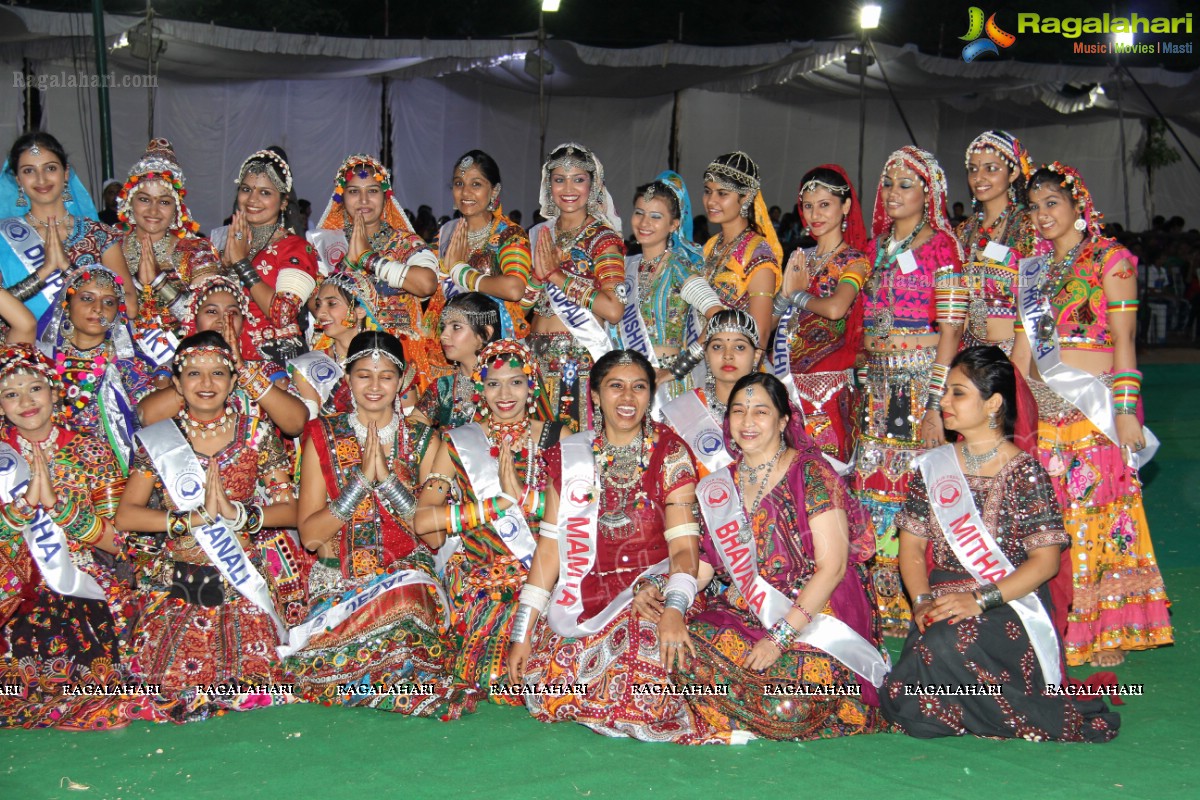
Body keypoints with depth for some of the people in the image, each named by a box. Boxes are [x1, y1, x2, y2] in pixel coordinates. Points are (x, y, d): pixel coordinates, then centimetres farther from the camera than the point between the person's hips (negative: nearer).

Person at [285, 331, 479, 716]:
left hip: (408, 572, 2)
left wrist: (387, 477, -12)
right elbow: (310, 535, -3)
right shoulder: (325, 437, 3)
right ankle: (413, 688, -12)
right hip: (340, 578, -1)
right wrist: (362, 478, -13)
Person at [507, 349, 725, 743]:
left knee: (639, 699, -30)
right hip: (584, 599, 2)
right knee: (547, 698, -20)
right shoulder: (569, 457, 6)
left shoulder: (669, 453, -1)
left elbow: (684, 545, -10)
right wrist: (522, 635, -1)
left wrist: (674, 609, -29)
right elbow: (549, 549, 4)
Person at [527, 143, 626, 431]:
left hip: (580, 357, -5)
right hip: (537, 355, 5)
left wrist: (556, 275, -12)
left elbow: (614, 310, -18)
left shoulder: (603, 237, -4)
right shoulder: (541, 234, 14)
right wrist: (540, 273, -1)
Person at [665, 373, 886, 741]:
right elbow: (706, 562, 11)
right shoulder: (722, 485, 12)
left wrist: (780, 637, -18)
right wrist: (658, 589, -9)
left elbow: (832, 566, -13)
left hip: (812, 620, -5)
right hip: (742, 614, 5)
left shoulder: (811, 473, -7)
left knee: (788, 709, -29)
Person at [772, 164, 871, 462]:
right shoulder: (800, 257, 15)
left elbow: (835, 308, -25)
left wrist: (798, 294, -7)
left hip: (827, 380, -6)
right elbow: (770, 321, 13)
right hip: (786, 378, 6)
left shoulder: (854, 261, -4)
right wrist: (786, 293, -5)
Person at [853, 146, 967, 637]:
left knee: (918, 490, -7)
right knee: (875, 488, 5)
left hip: (922, 382, -6)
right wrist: (864, 389, 10)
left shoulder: (940, 246, -4)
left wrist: (935, 405, -17)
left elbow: (950, 332, -10)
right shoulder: (875, 249, 16)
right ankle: (883, 603, 14)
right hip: (877, 384, 6)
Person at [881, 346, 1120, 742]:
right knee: (905, 708, -20)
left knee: (947, 645, -37)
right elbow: (912, 546, 9)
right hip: (943, 603, 4)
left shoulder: (1025, 472, -4)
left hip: (1009, 606, -4)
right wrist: (923, 601, -10)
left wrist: (980, 600, -20)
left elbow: (1046, 560, -9)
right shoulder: (933, 466, 9)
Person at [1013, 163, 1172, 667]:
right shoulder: (1035, 269, 16)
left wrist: (1125, 408, -13)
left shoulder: (1110, 259, -1)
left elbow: (1123, 341, -6)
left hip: (1095, 405, -5)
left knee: (1099, 510, -4)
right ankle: (1058, 628, 13)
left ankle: (1108, 631, 6)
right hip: (1043, 408, 5)